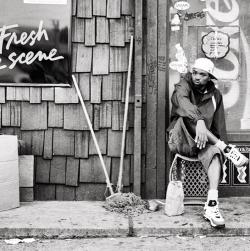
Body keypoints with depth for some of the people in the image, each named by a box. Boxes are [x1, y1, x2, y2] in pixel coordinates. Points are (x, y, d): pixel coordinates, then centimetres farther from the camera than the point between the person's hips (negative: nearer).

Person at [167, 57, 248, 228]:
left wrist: (222, 143, -1)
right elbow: (182, 101, -28)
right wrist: (199, 121, -47)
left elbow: (219, 124, 14)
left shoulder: (215, 95, 12)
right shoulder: (183, 87, -3)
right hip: (181, 140, -3)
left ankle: (212, 205, -44)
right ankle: (226, 149, -33)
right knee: (187, 117, -35)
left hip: (204, 142, 3)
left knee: (215, 153, -33)